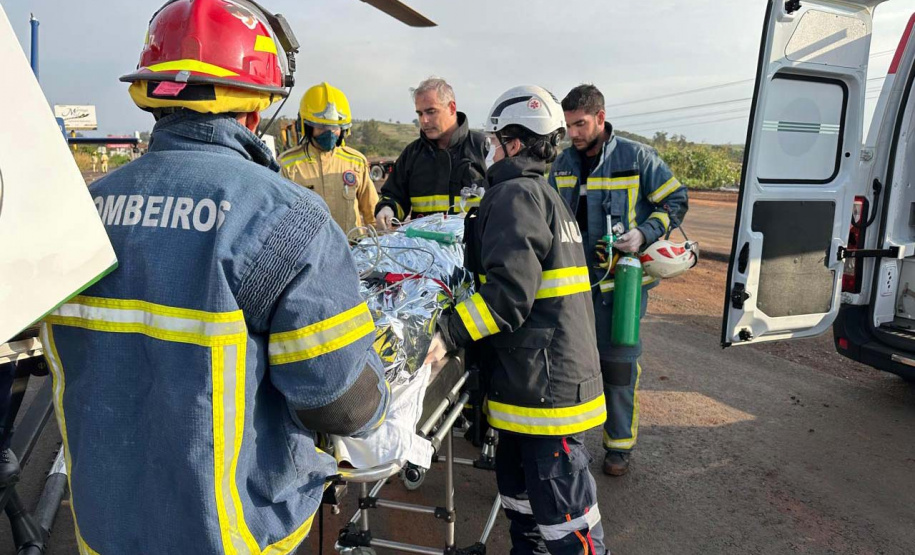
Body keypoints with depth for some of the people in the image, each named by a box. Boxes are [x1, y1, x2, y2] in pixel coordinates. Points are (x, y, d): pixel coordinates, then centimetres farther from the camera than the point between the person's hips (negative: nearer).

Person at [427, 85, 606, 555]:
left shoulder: (514, 195, -13)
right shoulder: (546, 195, 20)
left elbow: (510, 291, -24)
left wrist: (448, 333, -28)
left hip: (545, 381, -11)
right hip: (532, 379, 11)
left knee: (564, 512, 0)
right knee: (519, 490, 22)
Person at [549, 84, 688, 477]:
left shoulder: (636, 157, -8)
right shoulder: (564, 162, 7)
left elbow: (676, 201, -3)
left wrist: (644, 234, -17)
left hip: (620, 281, -4)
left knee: (618, 363, 3)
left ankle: (620, 445, 20)